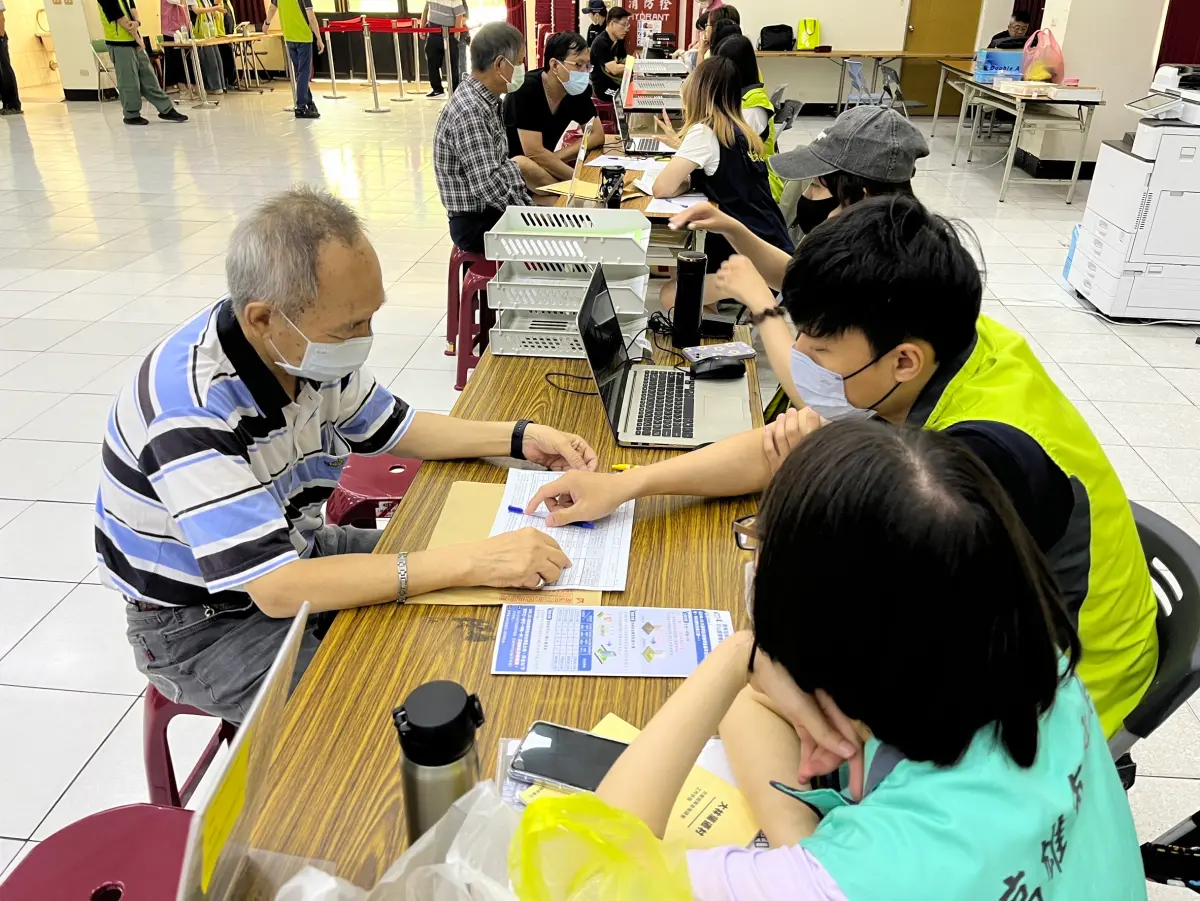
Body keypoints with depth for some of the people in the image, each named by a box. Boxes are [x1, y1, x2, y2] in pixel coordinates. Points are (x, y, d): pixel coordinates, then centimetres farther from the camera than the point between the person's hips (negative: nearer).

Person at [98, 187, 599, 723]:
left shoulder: (308, 346, -11)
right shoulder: (191, 410, -35)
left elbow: (391, 427, 5)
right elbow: (278, 589, -38)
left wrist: (520, 438, -7)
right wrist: (468, 562, -40)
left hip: (290, 551, 7)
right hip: (201, 622, -7)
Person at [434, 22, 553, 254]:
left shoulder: (485, 102, 8)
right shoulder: (469, 110, -22)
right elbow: (486, 184, -28)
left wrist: (531, 208, 4)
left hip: (494, 210, 9)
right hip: (476, 223, -9)